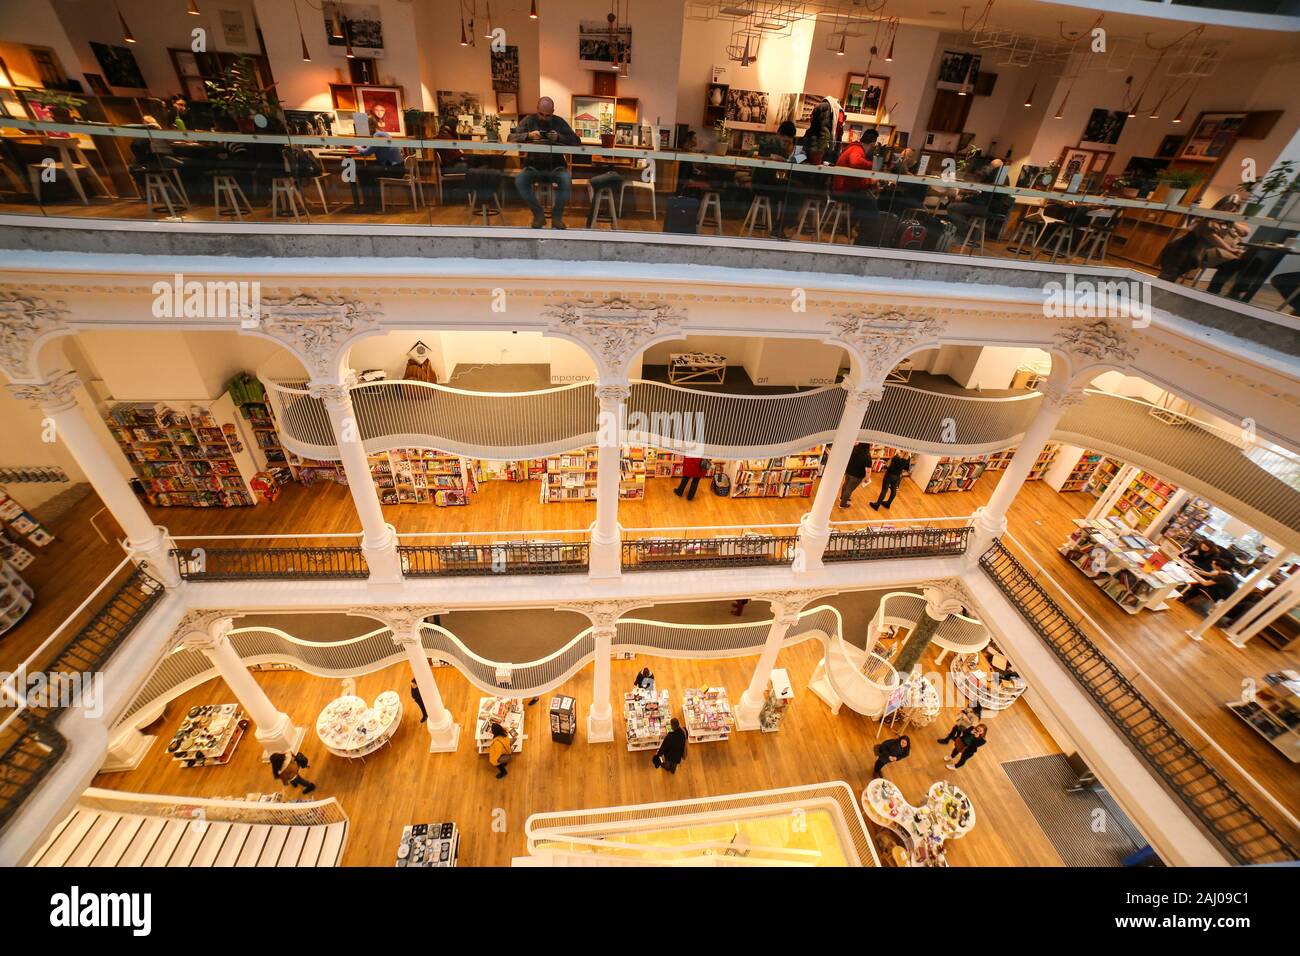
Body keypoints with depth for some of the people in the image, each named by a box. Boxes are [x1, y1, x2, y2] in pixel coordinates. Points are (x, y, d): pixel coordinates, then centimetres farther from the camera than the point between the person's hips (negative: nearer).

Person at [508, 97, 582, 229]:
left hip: (556, 167, 0)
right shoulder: (529, 120, 6)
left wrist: (559, 137, -19)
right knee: (519, 180, -29)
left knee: (567, 181, -32)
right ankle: (538, 214, -10)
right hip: (533, 166, 1)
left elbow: (577, 141, -3)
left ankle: (557, 216, -12)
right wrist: (528, 135, -19)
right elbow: (512, 137, -2)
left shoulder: (559, 122, 6)